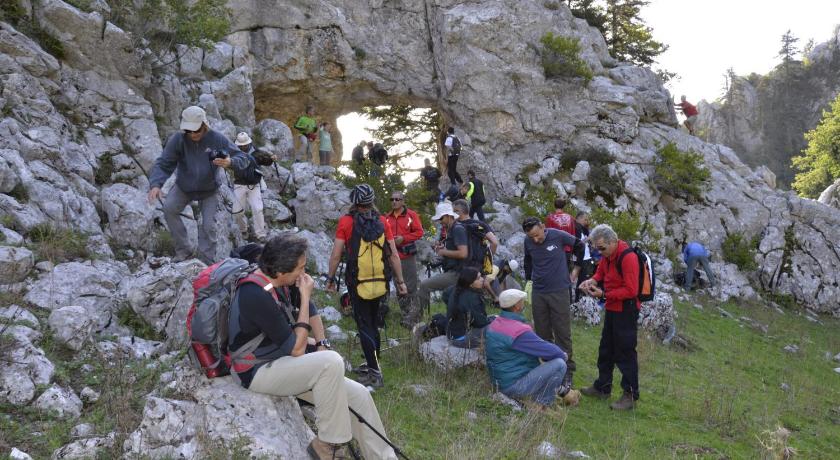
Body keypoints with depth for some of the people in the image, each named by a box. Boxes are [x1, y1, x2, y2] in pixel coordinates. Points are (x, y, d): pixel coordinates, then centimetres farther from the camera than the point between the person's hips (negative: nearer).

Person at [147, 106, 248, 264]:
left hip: (209, 190, -1)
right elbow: (163, 164, -23)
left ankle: (207, 262, 6)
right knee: (168, 208, -18)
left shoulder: (218, 139, -21)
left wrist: (229, 162, -42)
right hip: (184, 187, 1)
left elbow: (243, 159, -18)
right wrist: (155, 184, -42)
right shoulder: (177, 140, -22)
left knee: (208, 225, -9)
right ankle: (183, 250, -5)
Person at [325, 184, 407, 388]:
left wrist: (330, 278, 5)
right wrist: (400, 281, 9)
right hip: (380, 283, 4)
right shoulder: (382, 221, 2)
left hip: (357, 283, -4)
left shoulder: (346, 222, -7)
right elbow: (394, 255, 2)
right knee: (373, 323, 20)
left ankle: (375, 374, -4)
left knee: (364, 326, 1)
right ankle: (372, 364, 31)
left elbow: (336, 255, -7)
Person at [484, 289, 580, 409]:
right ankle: (542, 405, 0)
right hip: (514, 386, -10)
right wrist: (563, 355, 5)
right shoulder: (519, 331, -25)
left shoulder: (494, 324, 5)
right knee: (559, 364, -12)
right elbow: (549, 351, -17)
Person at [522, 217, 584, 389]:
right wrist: (529, 279, 14)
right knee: (542, 333, 9)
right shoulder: (528, 242, -1)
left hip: (559, 291, -4)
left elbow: (580, 247, 5)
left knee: (562, 333, -2)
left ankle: (567, 371, 6)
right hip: (538, 293, 4)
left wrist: (576, 268, 8)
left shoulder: (558, 236, -12)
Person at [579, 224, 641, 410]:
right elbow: (601, 273, 19)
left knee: (625, 353, -2)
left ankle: (630, 396, 7)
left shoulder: (628, 257, -24)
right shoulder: (607, 255, 4)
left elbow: (631, 291, -25)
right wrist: (592, 281, -3)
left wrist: (604, 294, -24)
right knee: (606, 349, 18)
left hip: (626, 310, -9)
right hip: (612, 309, 9)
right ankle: (602, 388, 32)